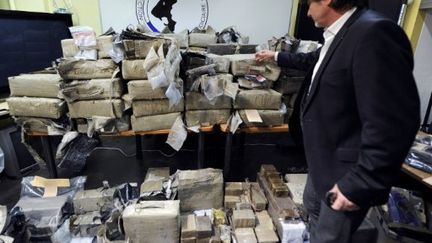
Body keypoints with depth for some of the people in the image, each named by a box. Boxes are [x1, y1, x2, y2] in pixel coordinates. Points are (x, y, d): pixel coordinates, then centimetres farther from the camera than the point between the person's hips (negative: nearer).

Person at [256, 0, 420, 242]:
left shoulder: (375, 33, -26)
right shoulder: (340, 34, 5)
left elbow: (393, 123, -31)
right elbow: (313, 61, 27)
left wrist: (359, 184, -26)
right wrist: (276, 56, 38)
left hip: (346, 170, -9)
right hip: (325, 158, 9)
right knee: (313, 206, 29)